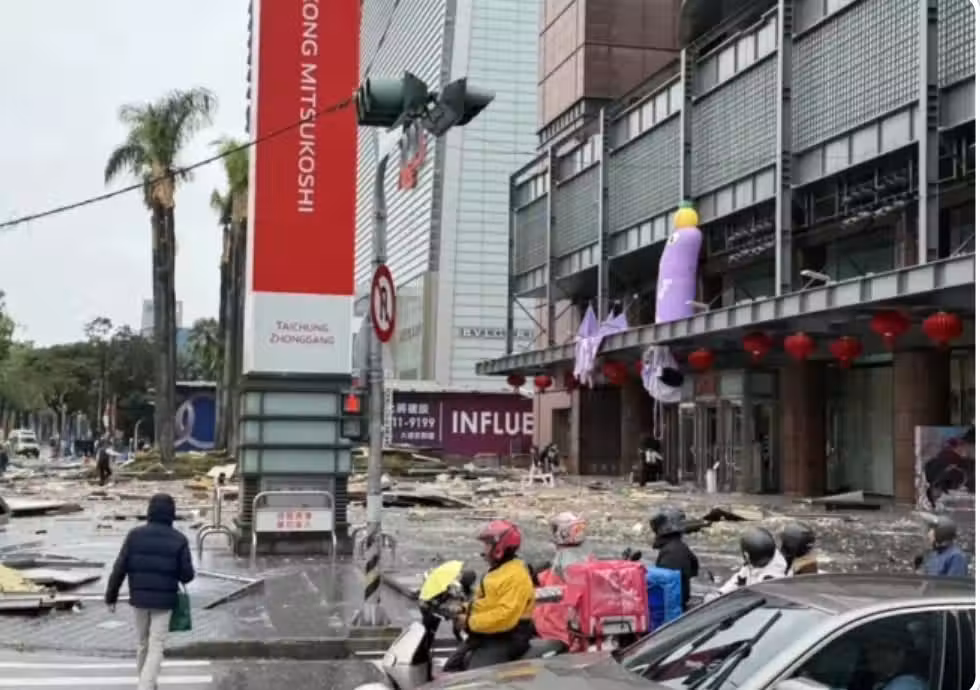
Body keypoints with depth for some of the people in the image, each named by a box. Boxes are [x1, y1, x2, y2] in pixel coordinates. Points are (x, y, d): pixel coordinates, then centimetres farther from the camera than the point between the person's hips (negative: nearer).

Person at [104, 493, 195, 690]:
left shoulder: (135, 535, -4)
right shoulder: (179, 540, -7)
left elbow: (120, 568, -6)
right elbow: (187, 574, -7)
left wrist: (111, 596, 4)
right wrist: (177, 576, 17)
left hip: (139, 598, 3)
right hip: (164, 600, -2)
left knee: (144, 643, 20)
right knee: (156, 648, 0)